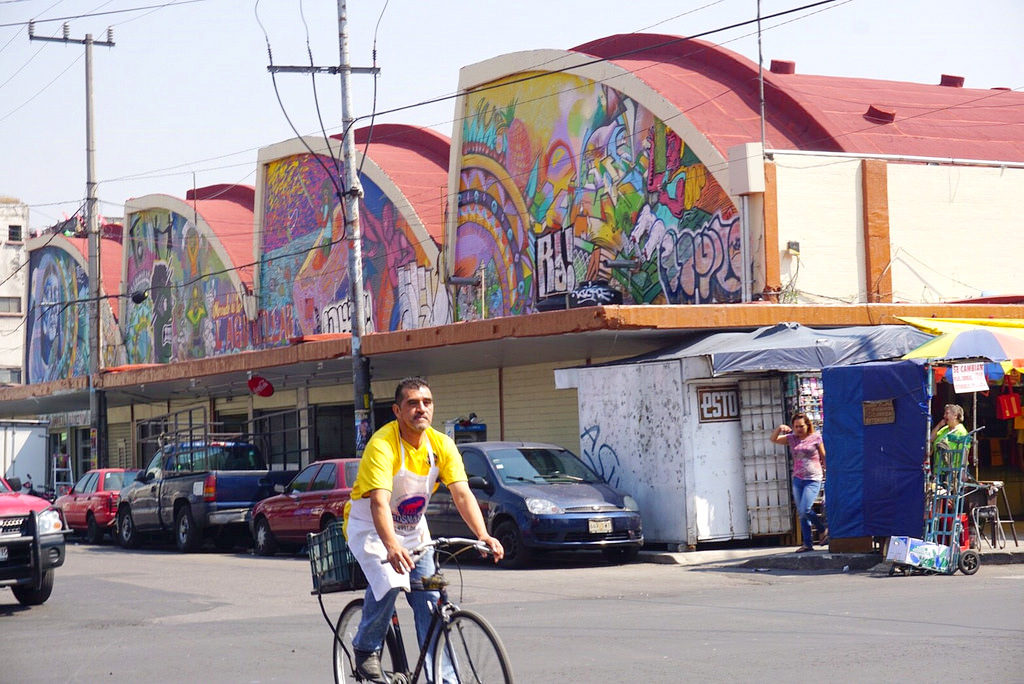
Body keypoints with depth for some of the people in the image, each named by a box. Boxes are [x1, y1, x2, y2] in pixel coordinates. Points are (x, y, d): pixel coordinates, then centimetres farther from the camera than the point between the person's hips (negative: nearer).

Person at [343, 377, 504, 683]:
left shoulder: (442, 445, -11)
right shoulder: (382, 445, -27)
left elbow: (462, 494, -20)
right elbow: (379, 502, -38)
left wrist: (483, 536, -35)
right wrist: (392, 547, -54)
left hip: (413, 530, 5)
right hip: (370, 528, -5)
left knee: (430, 603, -4)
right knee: (389, 583, -29)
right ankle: (366, 648, -5)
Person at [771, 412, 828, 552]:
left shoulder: (816, 438, -2)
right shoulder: (792, 438, 8)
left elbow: (824, 457, 3)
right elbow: (774, 439, 5)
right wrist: (780, 428, -12)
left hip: (813, 479, -5)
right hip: (797, 479, 5)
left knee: (805, 509, -18)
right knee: (801, 513, 4)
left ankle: (822, 530, 5)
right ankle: (807, 544, 9)